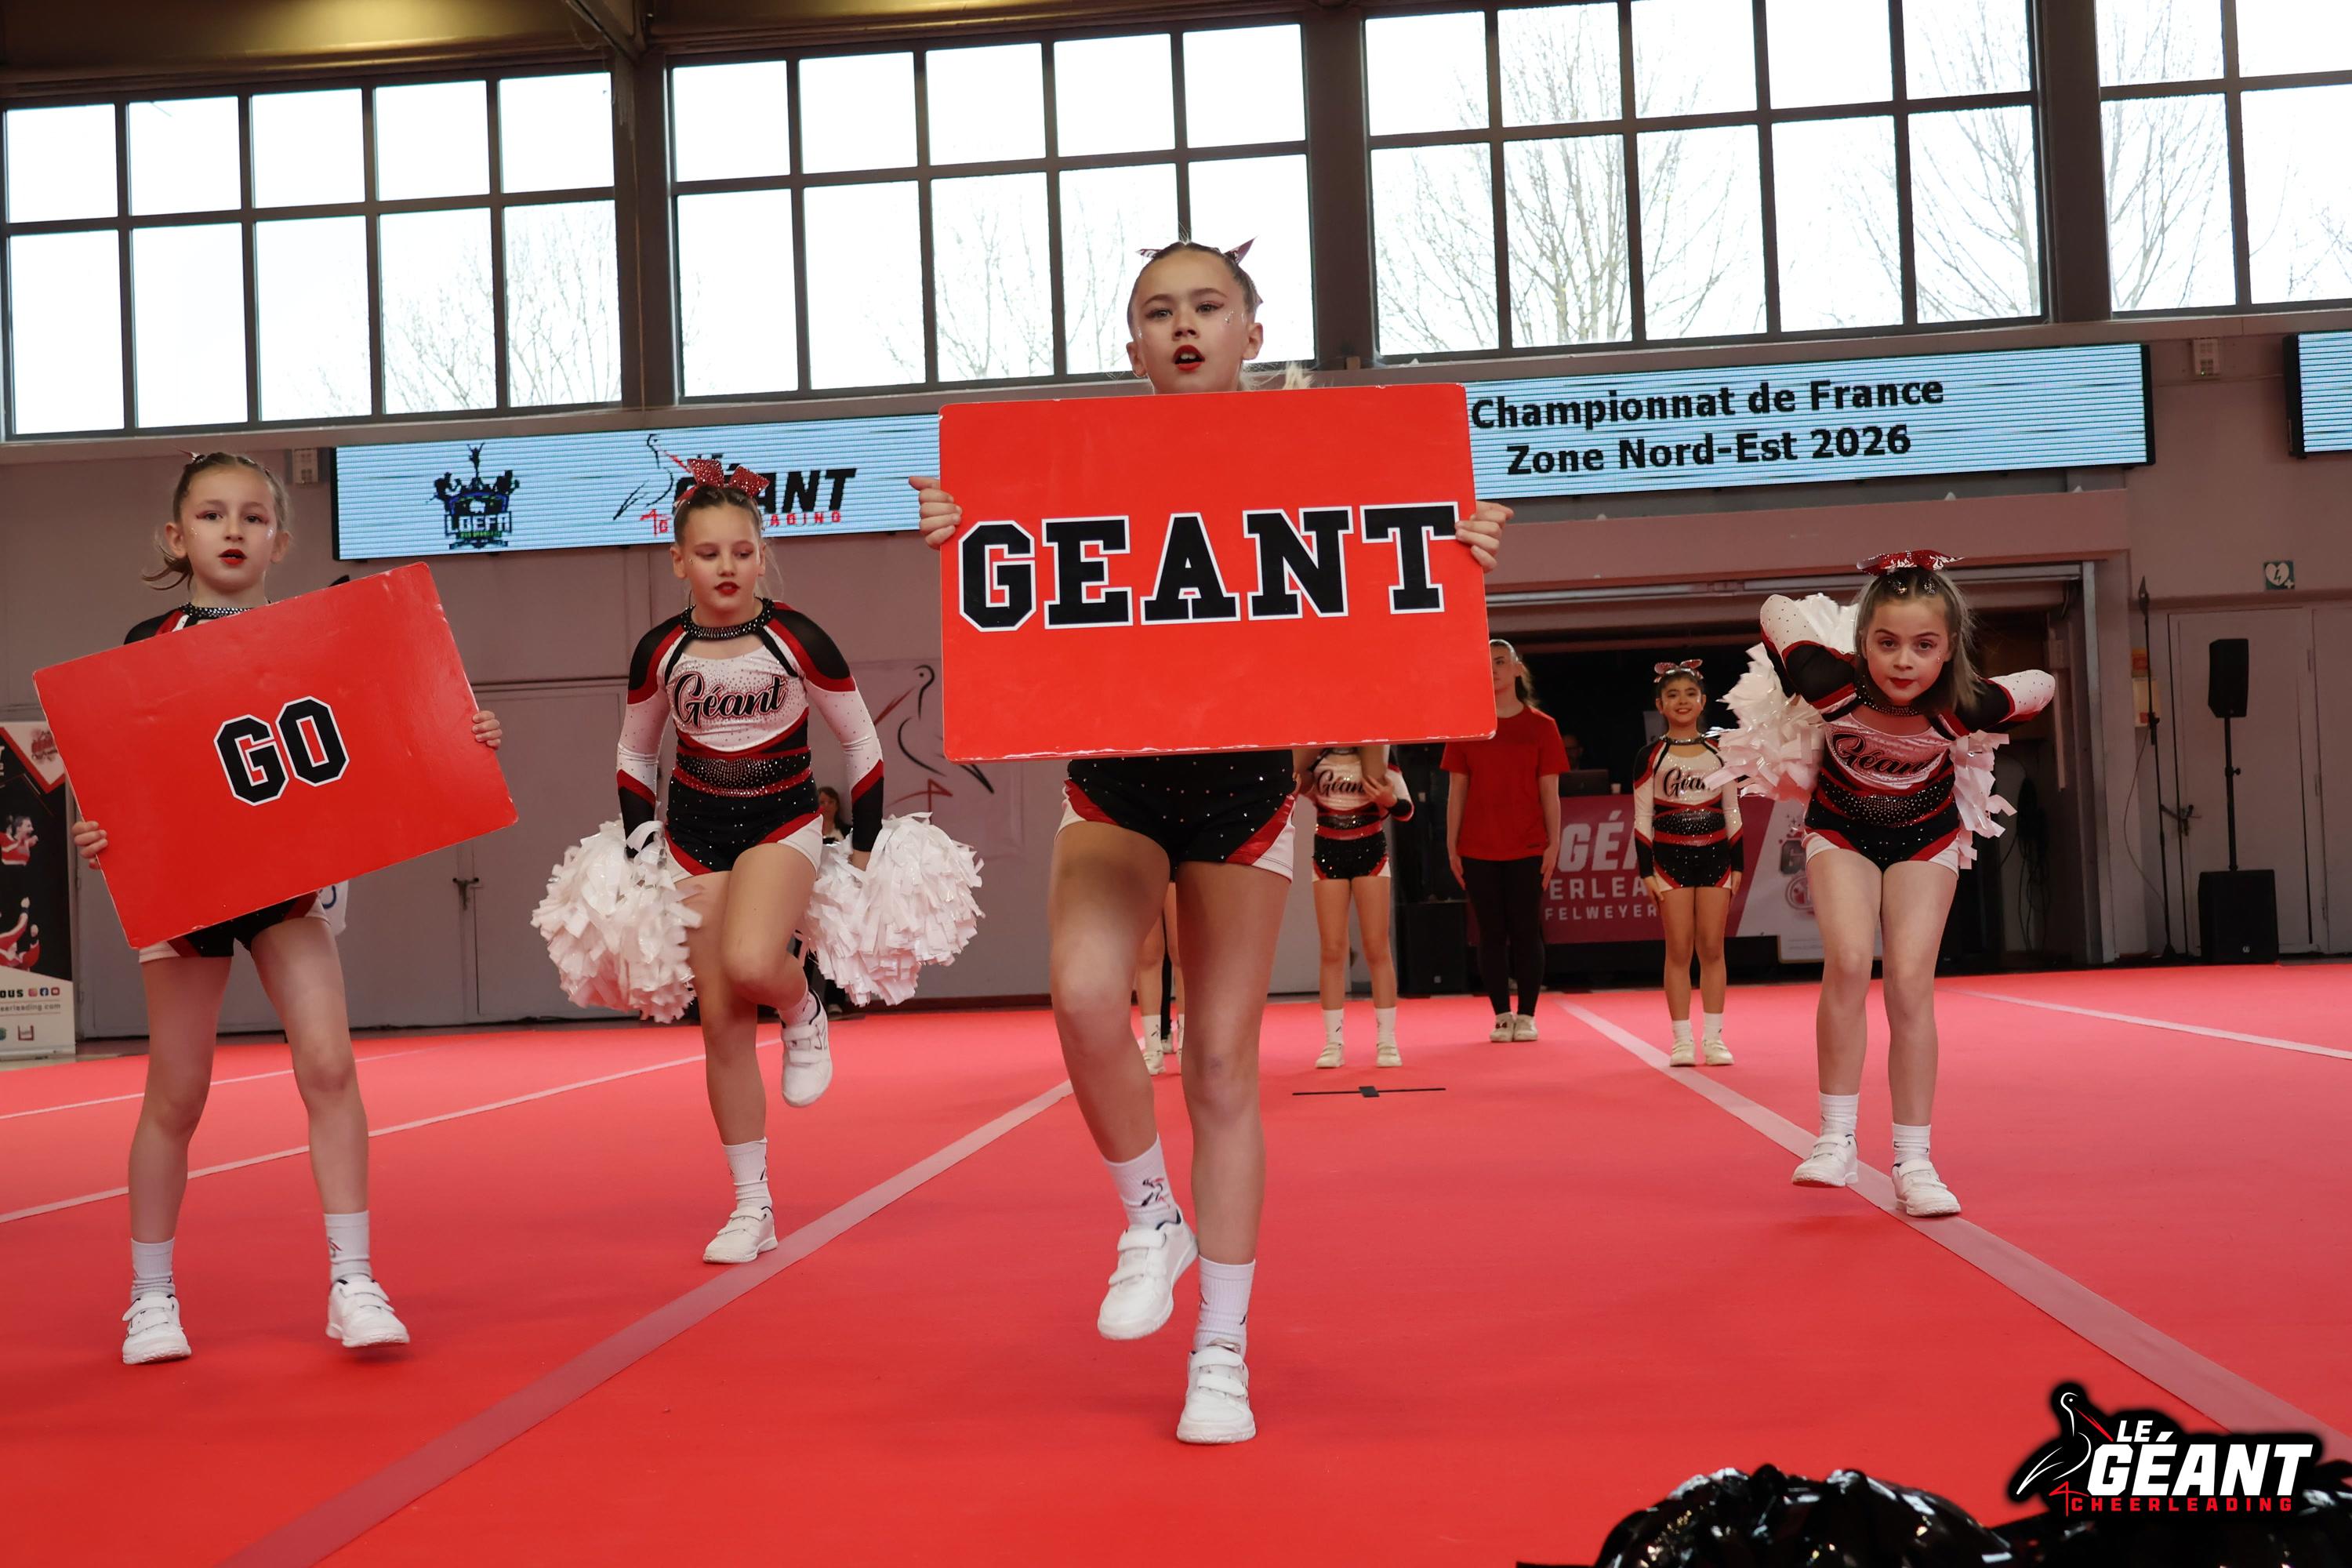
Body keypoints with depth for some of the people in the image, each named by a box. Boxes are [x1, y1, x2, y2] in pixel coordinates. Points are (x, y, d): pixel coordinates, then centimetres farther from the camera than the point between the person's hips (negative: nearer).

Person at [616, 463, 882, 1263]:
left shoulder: (797, 639, -11)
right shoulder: (660, 652, -4)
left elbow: (861, 744, -1)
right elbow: (634, 758, 11)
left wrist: (864, 850, -1)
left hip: (783, 824, -3)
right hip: (693, 835, 3)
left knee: (751, 965, -33)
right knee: (722, 1023, 1)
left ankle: (804, 1013, 5)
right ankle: (752, 1207, 12)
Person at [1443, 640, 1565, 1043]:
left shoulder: (1541, 726, 3)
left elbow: (1550, 792, 2)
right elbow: (1457, 791, 6)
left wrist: (1553, 844, -4)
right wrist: (1451, 846, 2)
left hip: (1528, 848, -1)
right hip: (1478, 850, 1)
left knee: (1526, 931, 1)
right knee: (1491, 933, 4)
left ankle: (1526, 1016, 9)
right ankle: (1502, 1016, 11)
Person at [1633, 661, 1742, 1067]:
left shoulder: (1719, 752, 7)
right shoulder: (1651, 756, 1)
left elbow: (1732, 813, 11)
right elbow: (1642, 818, 1)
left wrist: (1736, 864, 6)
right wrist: (1646, 870, -5)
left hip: (1715, 855, 2)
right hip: (1670, 856, -2)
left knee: (1712, 948, 1)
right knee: (1679, 950, -2)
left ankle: (1714, 1038, 7)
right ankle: (1682, 1040, 2)